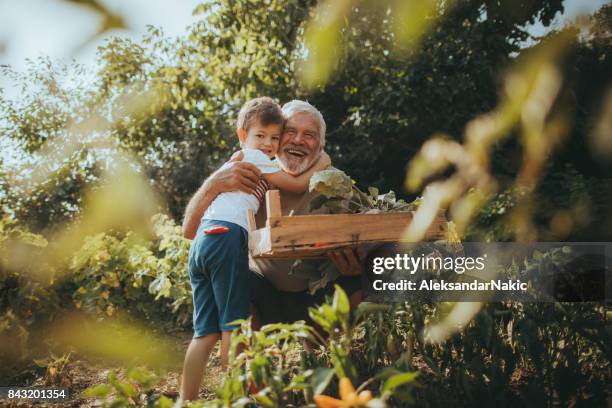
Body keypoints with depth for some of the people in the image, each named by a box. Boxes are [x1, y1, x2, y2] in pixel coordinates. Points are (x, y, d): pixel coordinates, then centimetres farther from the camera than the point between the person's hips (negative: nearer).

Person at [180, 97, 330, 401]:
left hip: (202, 240, 9)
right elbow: (297, 186, 8)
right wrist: (321, 165, 22)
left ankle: (187, 401, 3)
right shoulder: (253, 156, 7)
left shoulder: (238, 161, 34)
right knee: (234, 323, -6)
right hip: (226, 236, -9)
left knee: (205, 332, 6)